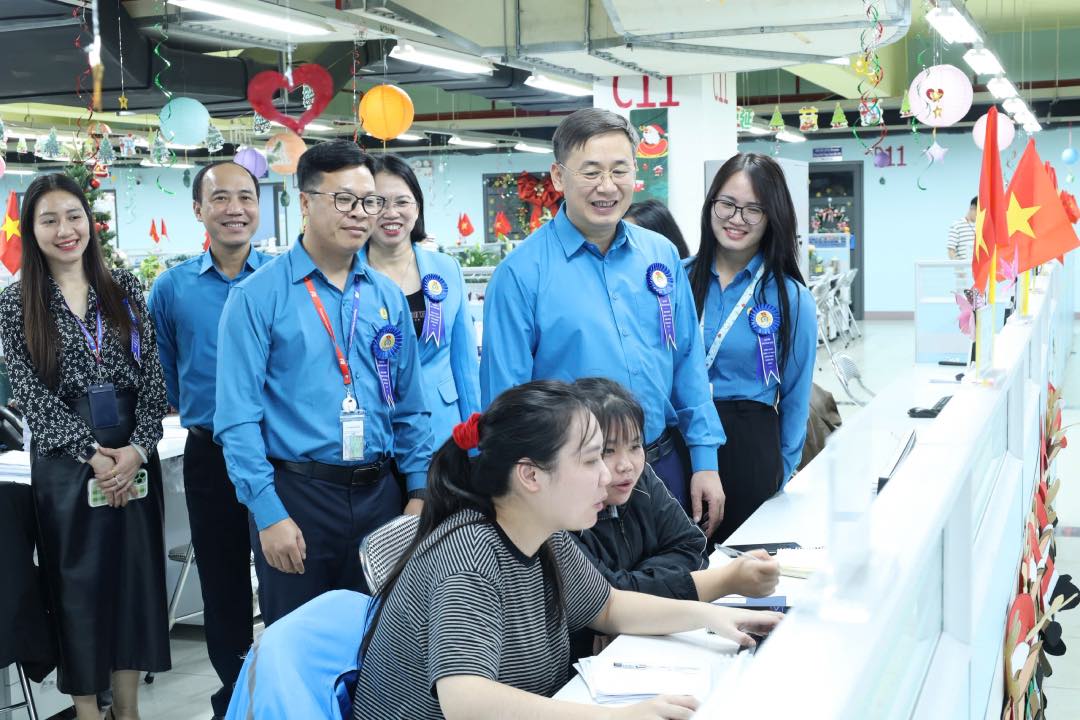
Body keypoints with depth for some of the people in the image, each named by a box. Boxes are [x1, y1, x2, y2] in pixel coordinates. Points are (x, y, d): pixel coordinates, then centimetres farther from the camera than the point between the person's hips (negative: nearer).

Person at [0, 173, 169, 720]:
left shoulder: (124, 288, 5)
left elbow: (152, 376, 1)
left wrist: (138, 448, -12)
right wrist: (91, 454, -14)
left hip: (134, 456, 2)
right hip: (64, 462, -2)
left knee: (135, 574, 8)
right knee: (77, 583, 5)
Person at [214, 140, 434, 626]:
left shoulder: (388, 297, 8)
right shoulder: (258, 297, -7)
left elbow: (409, 407, 12)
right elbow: (238, 418, -11)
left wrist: (418, 491, 5)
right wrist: (268, 514, -14)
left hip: (379, 493, 4)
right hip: (296, 494, -4)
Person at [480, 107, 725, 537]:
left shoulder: (662, 256, 4)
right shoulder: (520, 274, -10)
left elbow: (688, 362, 8)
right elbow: (504, 394, -10)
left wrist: (706, 462, 4)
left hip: (664, 465, 5)